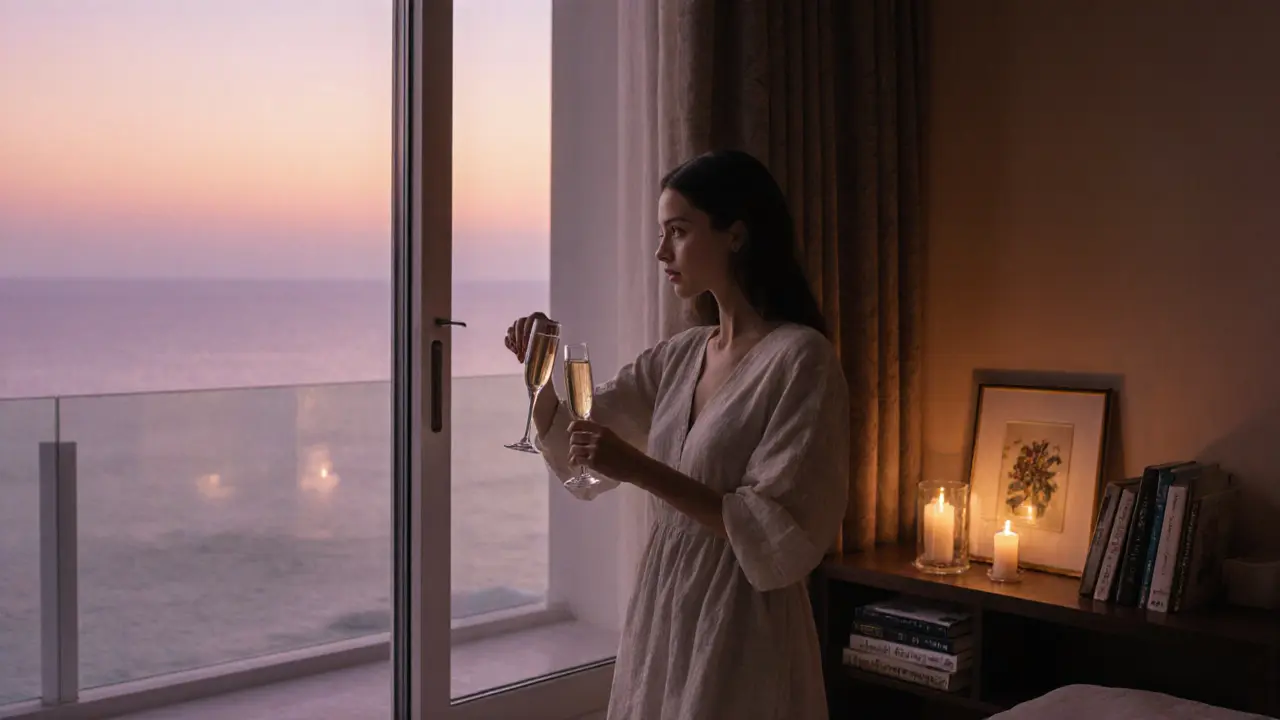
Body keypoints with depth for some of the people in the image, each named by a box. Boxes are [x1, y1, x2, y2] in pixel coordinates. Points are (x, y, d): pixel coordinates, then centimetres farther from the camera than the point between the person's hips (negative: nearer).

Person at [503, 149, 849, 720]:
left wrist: (641, 470, -24)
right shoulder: (681, 356, 6)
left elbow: (783, 535, -20)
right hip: (662, 610, 7)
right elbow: (571, 450, 15)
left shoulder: (800, 357, -15)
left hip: (741, 629, -6)